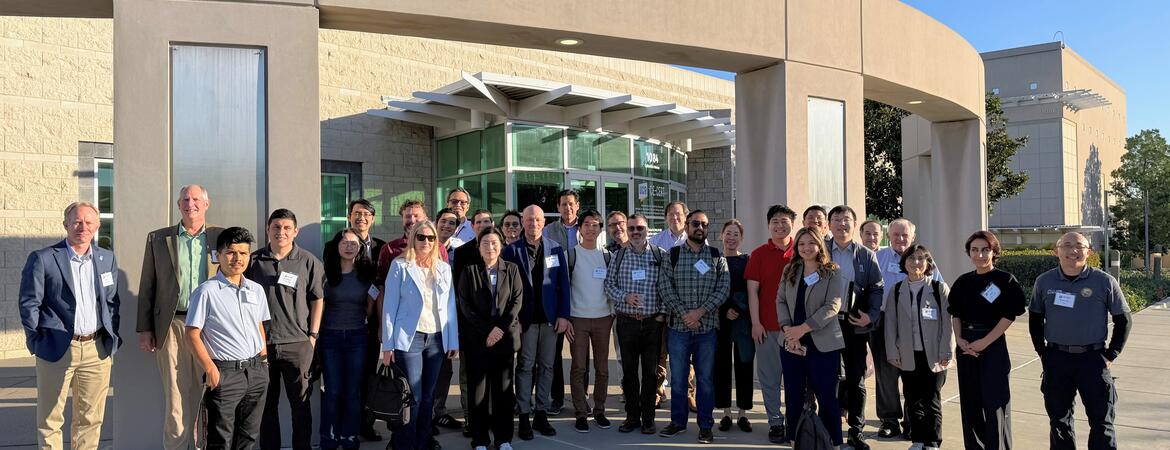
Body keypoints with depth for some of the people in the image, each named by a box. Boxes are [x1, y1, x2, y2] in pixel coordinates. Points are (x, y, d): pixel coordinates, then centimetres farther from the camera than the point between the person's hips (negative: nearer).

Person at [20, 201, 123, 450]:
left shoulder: (107, 259, 9)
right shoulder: (42, 259, -4)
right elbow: (29, 304, -2)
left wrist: (113, 339, 8)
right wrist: (37, 342, -3)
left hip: (97, 349, 3)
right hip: (57, 349, -3)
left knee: (91, 419, 9)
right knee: (50, 418, 5)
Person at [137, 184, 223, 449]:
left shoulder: (221, 237, 7)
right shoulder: (158, 239, 9)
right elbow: (146, 288, 9)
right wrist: (144, 329, 3)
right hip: (172, 327, 0)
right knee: (175, 398, 2)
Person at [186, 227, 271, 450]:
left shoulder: (256, 290, 10)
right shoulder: (207, 291, -7)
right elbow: (191, 334, -8)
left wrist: (263, 360, 12)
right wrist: (209, 367, -14)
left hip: (256, 371, 5)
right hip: (224, 372, -5)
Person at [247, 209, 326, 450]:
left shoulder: (309, 262, 1)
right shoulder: (254, 260, 5)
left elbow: (319, 299, 4)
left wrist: (313, 335, -1)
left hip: (297, 343, -1)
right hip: (261, 343, 2)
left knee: (301, 402, 4)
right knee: (267, 403, 11)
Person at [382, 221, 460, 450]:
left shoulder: (443, 268, 10)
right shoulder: (400, 266, 0)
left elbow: (450, 305, 11)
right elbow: (390, 305, -2)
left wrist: (453, 341, 7)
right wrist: (388, 344, -6)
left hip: (437, 338, 4)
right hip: (409, 337, -4)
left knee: (428, 396, 9)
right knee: (412, 397, -3)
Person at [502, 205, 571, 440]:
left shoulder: (555, 249, 6)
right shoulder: (512, 250, 0)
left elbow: (563, 284, 5)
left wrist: (563, 315, -1)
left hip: (550, 318, 2)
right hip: (525, 319, -2)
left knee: (547, 366, 7)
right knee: (525, 366, 2)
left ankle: (541, 414, 16)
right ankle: (524, 417, 8)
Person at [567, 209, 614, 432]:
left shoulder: (606, 255, 9)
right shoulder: (570, 254, -1)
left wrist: (614, 312, 8)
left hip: (603, 318, 3)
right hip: (578, 318, -3)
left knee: (602, 368, 6)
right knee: (579, 367, -1)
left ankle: (599, 410, 17)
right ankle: (580, 414, 6)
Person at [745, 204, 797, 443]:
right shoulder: (759, 254, 3)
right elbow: (752, 290, 1)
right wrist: (755, 323, -5)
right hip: (767, 327, 0)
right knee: (769, 377, 4)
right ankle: (775, 422, 14)